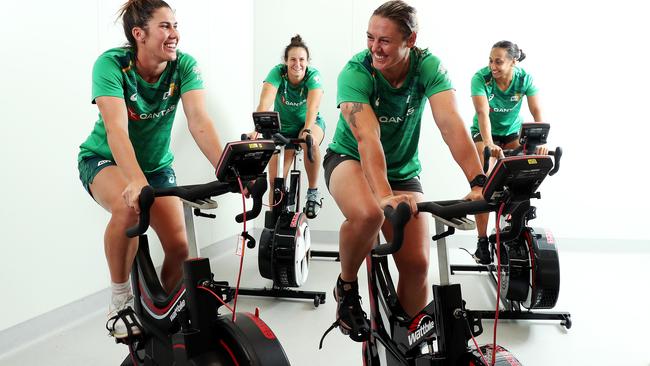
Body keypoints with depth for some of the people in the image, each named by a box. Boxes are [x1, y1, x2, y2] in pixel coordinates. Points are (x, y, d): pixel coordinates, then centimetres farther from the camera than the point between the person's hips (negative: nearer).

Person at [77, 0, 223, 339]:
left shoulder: (184, 66, -18)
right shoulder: (111, 64, -26)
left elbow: (199, 121, -29)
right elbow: (116, 129, -38)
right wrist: (136, 181, -54)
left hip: (157, 164, 3)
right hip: (104, 160, -3)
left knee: (179, 247, -12)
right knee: (129, 207, -37)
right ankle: (120, 300, -16)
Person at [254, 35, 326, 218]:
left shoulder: (313, 75, -21)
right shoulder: (277, 72, -21)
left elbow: (313, 106, -37)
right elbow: (265, 103, -36)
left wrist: (307, 131, -55)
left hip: (310, 123, -1)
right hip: (283, 128, 1)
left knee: (310, 142, -38)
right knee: (275, 180, -9)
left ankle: (313, 192, -18)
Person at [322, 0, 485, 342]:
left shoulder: (428, 66, -18)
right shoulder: (355, 72, -24)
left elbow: (451, 123, -31)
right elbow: (367, 137, -38)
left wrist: (478, 183, -44)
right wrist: (384, 195, -52)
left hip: (403, 169, 3)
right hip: (350, 159, -2)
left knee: (417, 263, -11)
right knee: (369, 214, -37)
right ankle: (346, 287, -6)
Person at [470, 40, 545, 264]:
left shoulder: (524, 79, -20)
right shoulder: (481, 78, -27)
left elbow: (537, 112, -27)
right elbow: (483, 112, -38)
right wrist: (489, 143, -53)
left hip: (513, 131, 2)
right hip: (485, 133, -2)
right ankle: (482, 241, -5)